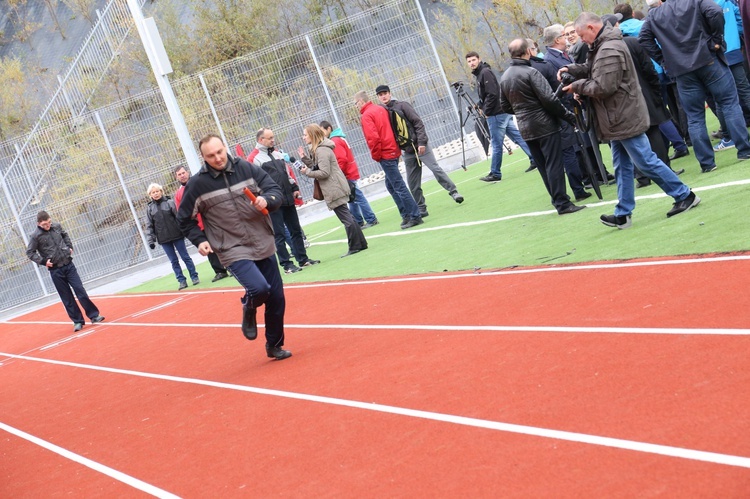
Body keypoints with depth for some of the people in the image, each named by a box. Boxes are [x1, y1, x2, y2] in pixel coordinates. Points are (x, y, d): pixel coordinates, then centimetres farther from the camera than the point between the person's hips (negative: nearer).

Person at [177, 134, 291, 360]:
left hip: (264, 246, 4)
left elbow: (275, 189, 2)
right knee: (259, 288, -26)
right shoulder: (197, 184, -7)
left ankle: (274, 345, 31)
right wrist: (199, 240, -8)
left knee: (276, 298, 9)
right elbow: (184, 219, 5)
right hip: (233, 251, -4)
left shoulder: (246, 168, -2)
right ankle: (249, 311, 11)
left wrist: (266, 200, -20)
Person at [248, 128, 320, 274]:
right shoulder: (253, 158, -8)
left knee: (296, 230, 12)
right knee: (279, 234, -3)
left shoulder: (277, 154, 17)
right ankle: (287, 265, 2)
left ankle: (303, 259, 20)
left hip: (288, 199, 8)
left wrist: (294, 188, 14)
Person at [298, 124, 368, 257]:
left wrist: (307, 172, -12)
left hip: (335, 189, -11)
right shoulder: (316, 149, 15)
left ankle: (355, 247, -1)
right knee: (348, 217, 13)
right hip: (336, 188, 11)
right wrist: (305, 159, 7)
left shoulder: (321, 150, -17)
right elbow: (316, 167, 15)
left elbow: (324, 172, -21)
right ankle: (361, 243, 18)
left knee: (346, 218, -5)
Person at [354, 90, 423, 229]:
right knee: (391, 185, 18)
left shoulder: (366, 115, -12)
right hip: (394, 151, 9)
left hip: (385, 155, -9)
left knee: (399, 186, -6)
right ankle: (406, 215, 19)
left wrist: (376, 155, -8)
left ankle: (415, 216, -5)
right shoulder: (381, 109, 12)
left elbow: (373, 138, -21)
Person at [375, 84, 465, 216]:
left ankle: (453, 192, -4)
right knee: (413, 183, 4)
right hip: (407, 152, 3)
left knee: (436, 169, -12)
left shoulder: (402, 106, -2)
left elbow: (418, 123, -7)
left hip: (419, 146, -3)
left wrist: (421, 142, -15)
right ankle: (421, 209, 12)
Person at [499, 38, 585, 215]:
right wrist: (568, 115, -10)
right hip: (544, 125, -7)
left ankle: (558, 199, 19)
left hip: (526, 129, 7)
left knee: (543, 166, 13)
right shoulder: (530, 72, -15)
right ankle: (562, 203, -6)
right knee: (554, 165, -5)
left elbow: (505, 106, 15)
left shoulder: (504, 77, 8)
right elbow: (548, 99, -19)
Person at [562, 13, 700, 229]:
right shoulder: (603, 46, 12)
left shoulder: (609, 50, -23)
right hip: (619, 118, 11)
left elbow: (603, 87, -26)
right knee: (622, 167, 12)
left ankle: (685, 196, 7)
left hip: (624, 118, -11)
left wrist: (576, 86, -14)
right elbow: (592, 70, 22)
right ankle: (622, 214, 18)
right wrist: (571, 69, 6)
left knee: (646, 162, -4)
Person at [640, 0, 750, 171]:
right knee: (730, 104, 7)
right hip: (708, 60, -2)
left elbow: (644, 38, 5)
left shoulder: (653, 15, 12)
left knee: (694, 117, 6)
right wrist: (716, 40, -6)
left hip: (681, 70, 2)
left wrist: (663, 60, 6)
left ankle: (706, 163, 5)